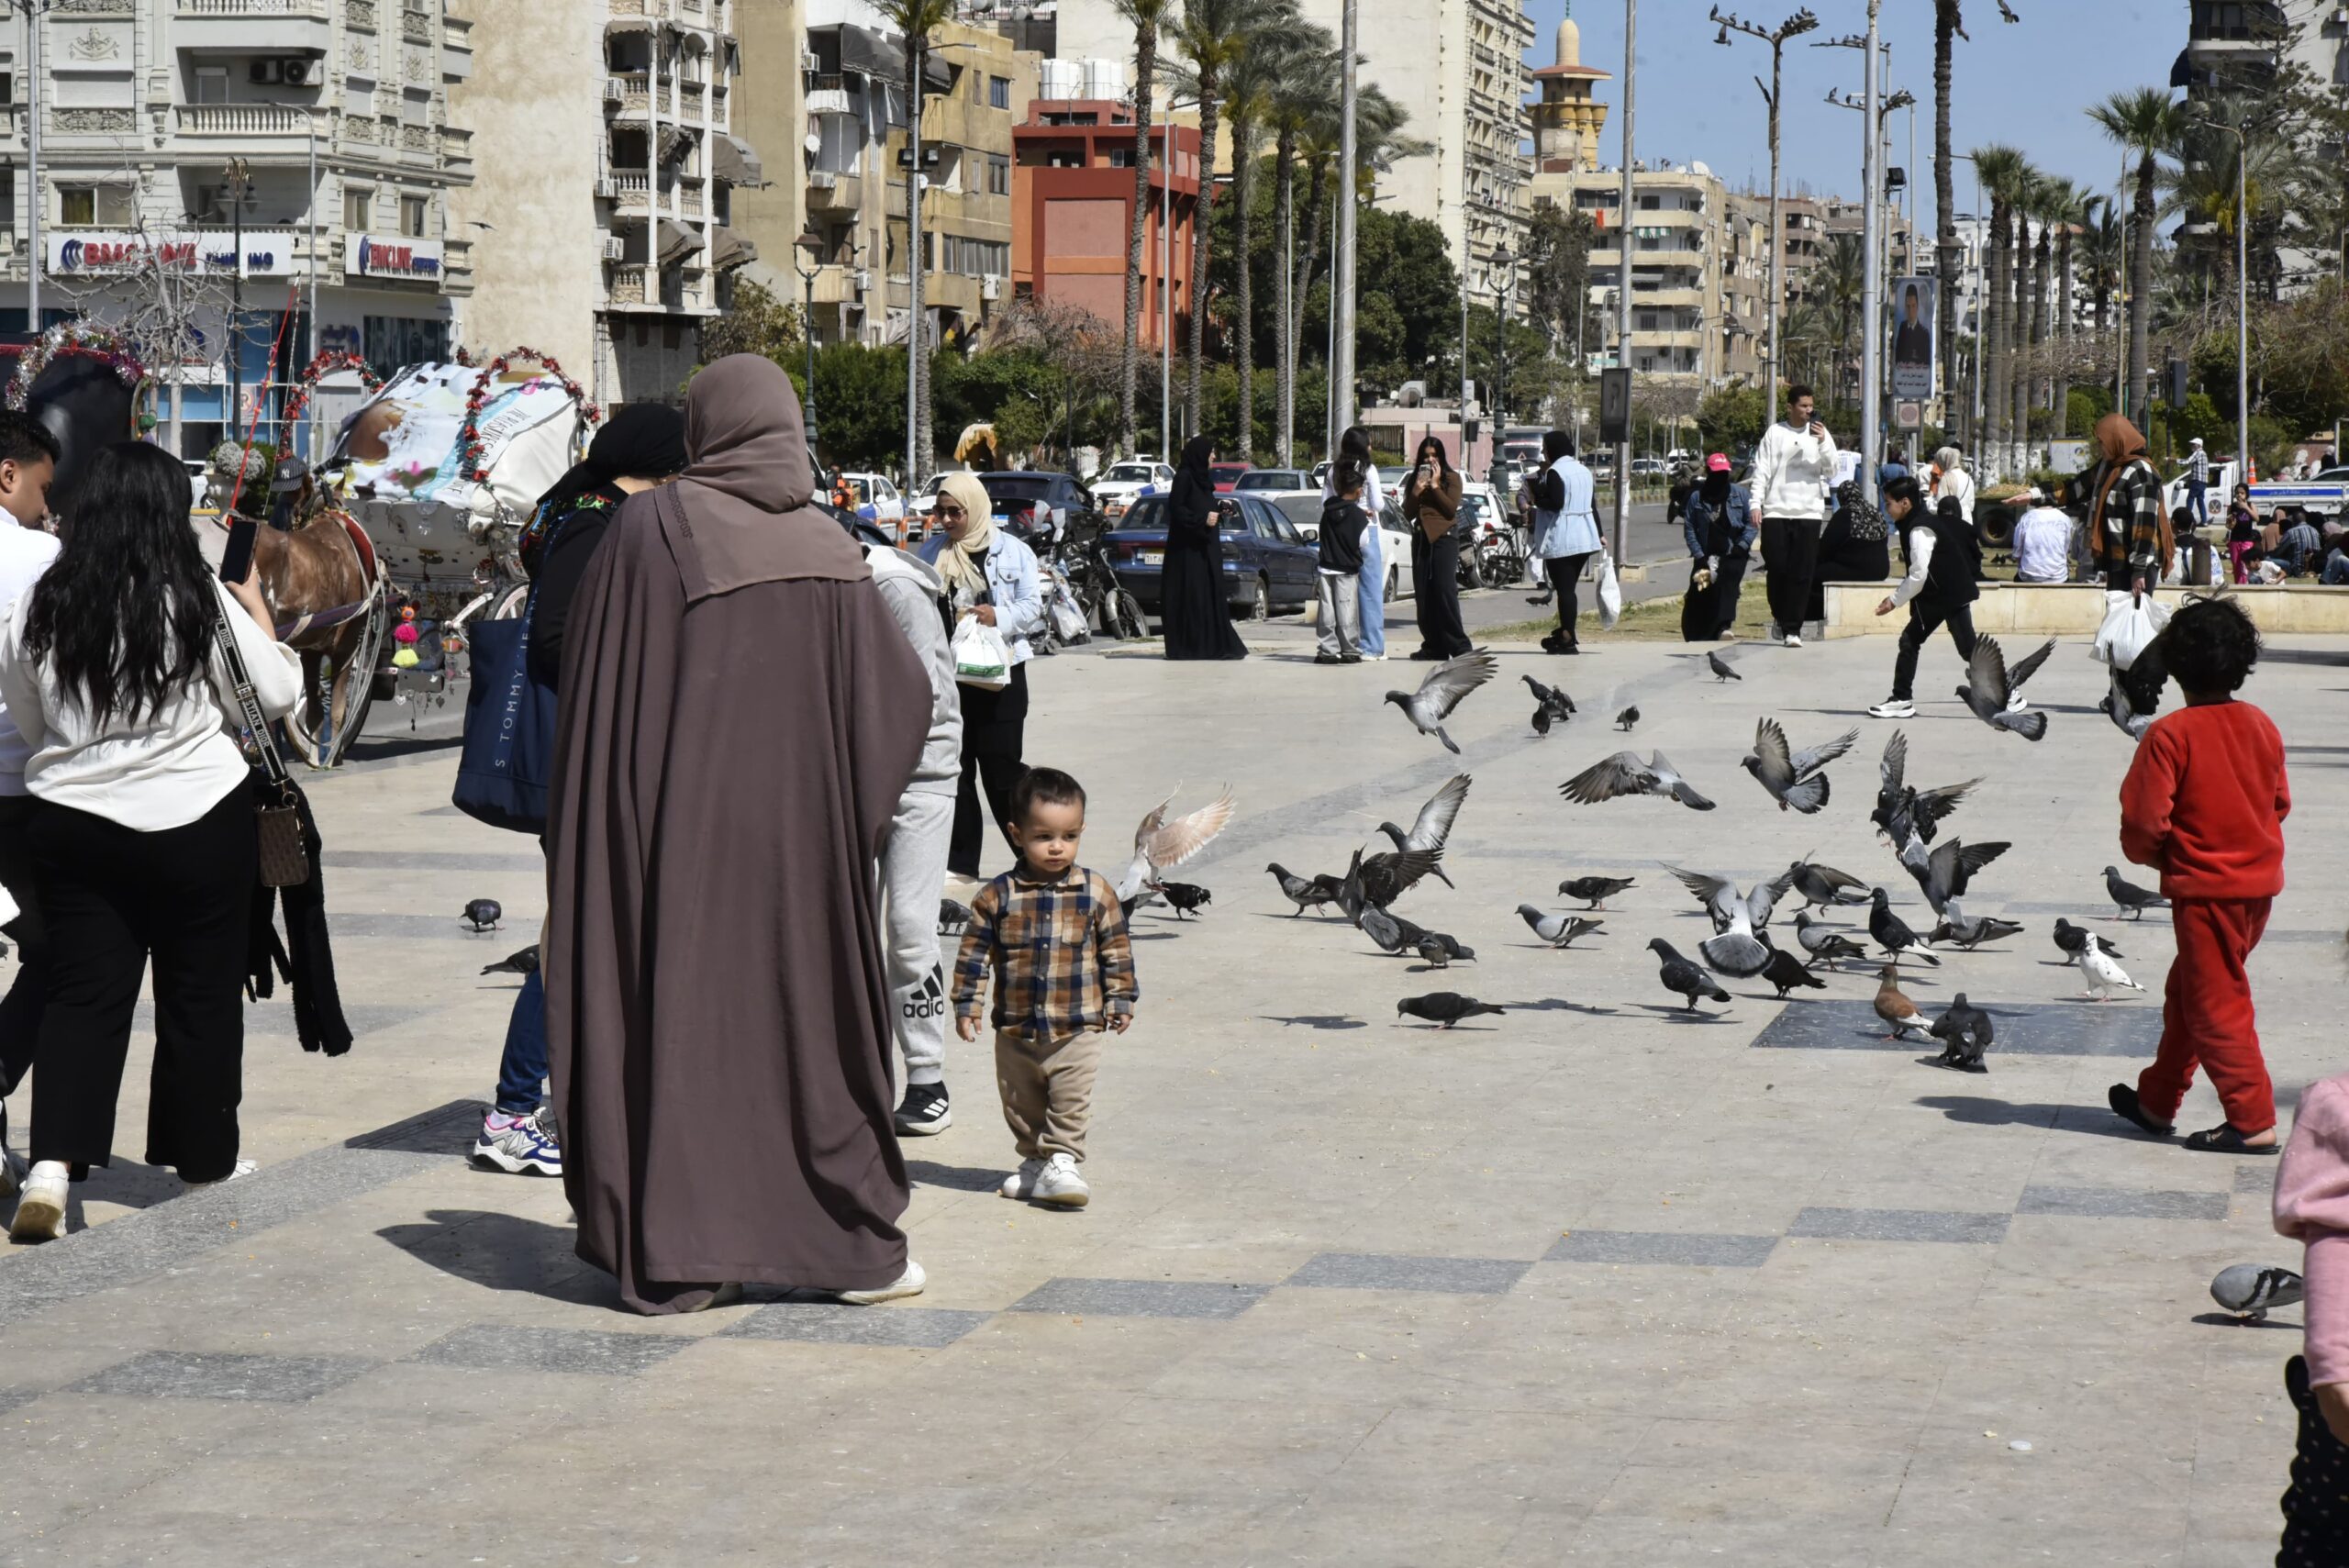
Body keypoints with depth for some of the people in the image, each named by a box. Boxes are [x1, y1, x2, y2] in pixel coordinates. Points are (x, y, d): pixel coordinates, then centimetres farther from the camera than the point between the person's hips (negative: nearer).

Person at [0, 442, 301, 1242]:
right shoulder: (200, 600, -11)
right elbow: (276, 696, -2)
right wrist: (257, 608, 12)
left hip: (71, 819, 3)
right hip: (197, 820, -3)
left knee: (84, 994, 7)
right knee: (201, 994, 11)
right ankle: (203, 1156, 23)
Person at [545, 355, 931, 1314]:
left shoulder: (650, 529, -7)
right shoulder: (829, 551, 1)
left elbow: (591, 689, -5)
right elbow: (900, 696, 4)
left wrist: (584, 831, 4)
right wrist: (850, 817, 17)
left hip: (675, 826, -2)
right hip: (798, 833, 2)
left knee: (676, 1014, 4)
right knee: (807, 1012, 11)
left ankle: (671, 1258, 5)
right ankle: (856, 1246, 15)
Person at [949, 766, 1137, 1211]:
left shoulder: (1096, 893, -3)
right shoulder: (998, 896, -5)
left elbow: (1116, 950, 5)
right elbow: (974, 952, 0)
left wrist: (1120, 999, 3)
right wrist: (966, 1004, -2)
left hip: (1076, 1028, -2)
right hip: (1015, 1029, 2)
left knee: (1070, 1102, -8)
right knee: (1021, 1104, 13)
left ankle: (1061, 1162, -2)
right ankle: (1034, 1160, 29)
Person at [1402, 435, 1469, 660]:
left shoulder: (1451, 479, 4)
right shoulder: (1414, 480, 16)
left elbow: (1452, 508, -8)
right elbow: (1407, 515, 10)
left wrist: (1435, 486, -10)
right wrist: (1416, 490, -4)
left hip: (1444, 538, -5)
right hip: (1420, 539, 5)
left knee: (1445, 591, -15)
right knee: (1423, 595, 1)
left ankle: (1459, 645, -14)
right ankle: (1433, 646, 5)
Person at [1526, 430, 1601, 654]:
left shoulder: (1555, 472, -12)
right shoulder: (1583, 470, 14)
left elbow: (1556, 503, -23)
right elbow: (1592, 506, 17)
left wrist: (1537, 498, -5)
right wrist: (1599, 534, 21)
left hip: (1561, 540, -8)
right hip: (1585, 539, 8)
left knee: (1564, 589, -7)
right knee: (1569, 587, 17)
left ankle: (1567, 639, -10)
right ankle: (1566, 634, 21)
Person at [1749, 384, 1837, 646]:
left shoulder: (1820, 434, 9)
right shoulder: (1775, 433, 6)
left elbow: (1831, 471, 2)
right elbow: (1762, 471, 5)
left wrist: (1822, 443, -11)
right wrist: (1756, 503, -4)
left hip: (1808, 512, 0)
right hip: (1776, 511, 0)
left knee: (1802, 574, -4)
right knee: (1777, 569, 1)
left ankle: (1792, 629, -3)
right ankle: (1780, 617, 24)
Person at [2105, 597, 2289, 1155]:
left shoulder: (2170, 735, -17)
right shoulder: (2262, 726, 3)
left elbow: (2145, 822, -18)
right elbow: (2280, 803, 12)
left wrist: (2147, 854, 3)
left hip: (2205, 888, -7)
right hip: (2259, 882, 7)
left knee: (2216, 1004, 0)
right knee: (2186, 990, 19)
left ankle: (2253, 1120, -1)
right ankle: (2157, 1101, 30)